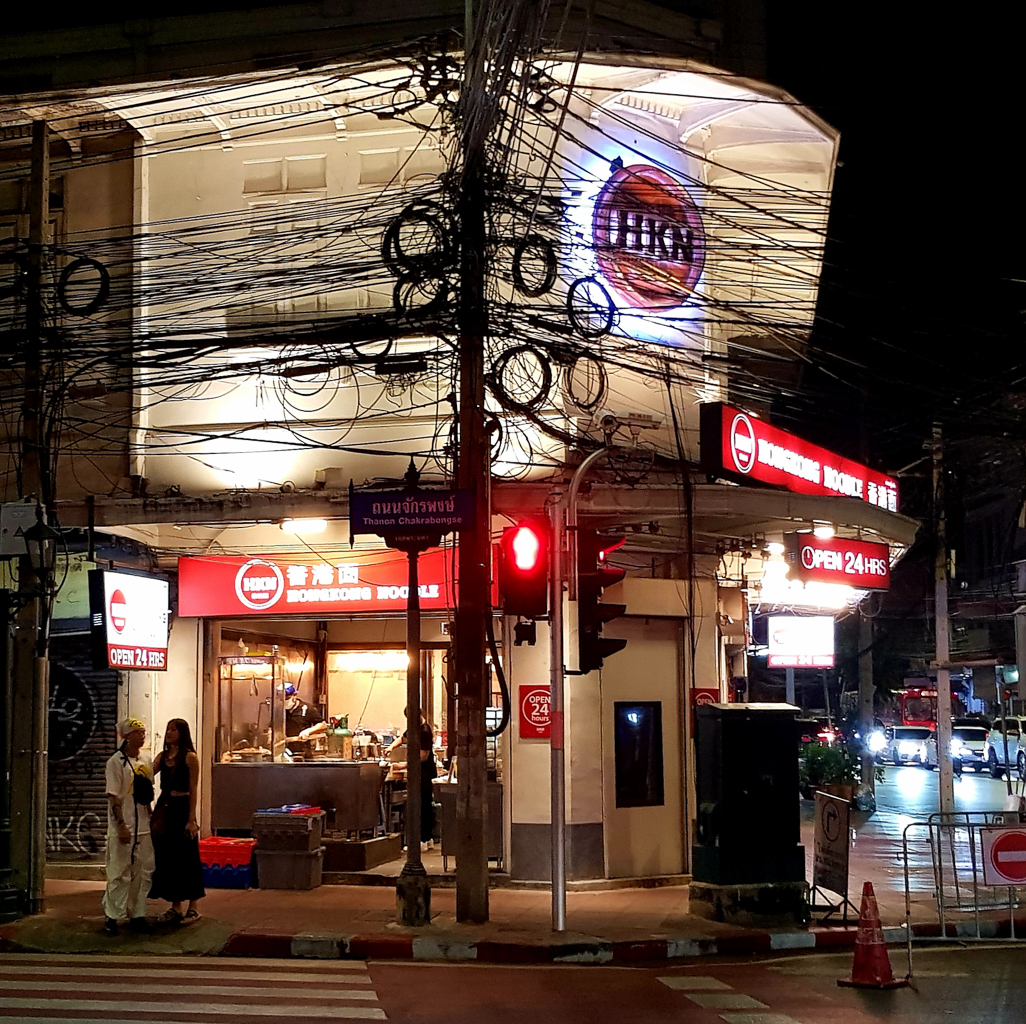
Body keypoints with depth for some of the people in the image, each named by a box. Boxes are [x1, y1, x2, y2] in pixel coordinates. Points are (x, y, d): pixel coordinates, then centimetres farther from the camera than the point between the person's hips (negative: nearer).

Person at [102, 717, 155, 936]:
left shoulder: (144, 763, 12)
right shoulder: (116, 762, -9)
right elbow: (113, 797, -13)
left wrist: (151, 821, 14)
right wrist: (121, 826, -18)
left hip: (143, 828, 7)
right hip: (123, 829, -7)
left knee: (142, 873, 8)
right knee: (120, 873, -3)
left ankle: (137, 914, 16)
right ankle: (111, 916, 6)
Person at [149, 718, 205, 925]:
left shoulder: (190, 757, -6)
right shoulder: (162, 756, 12)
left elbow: (193, 790, -10)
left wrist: (191, 819, -14)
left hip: (182, 808, -6)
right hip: (164, 807, 6)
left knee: (186, 857, -1)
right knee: (167, 857, 9)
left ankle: (192, 908, 8)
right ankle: (175, 906, 19)